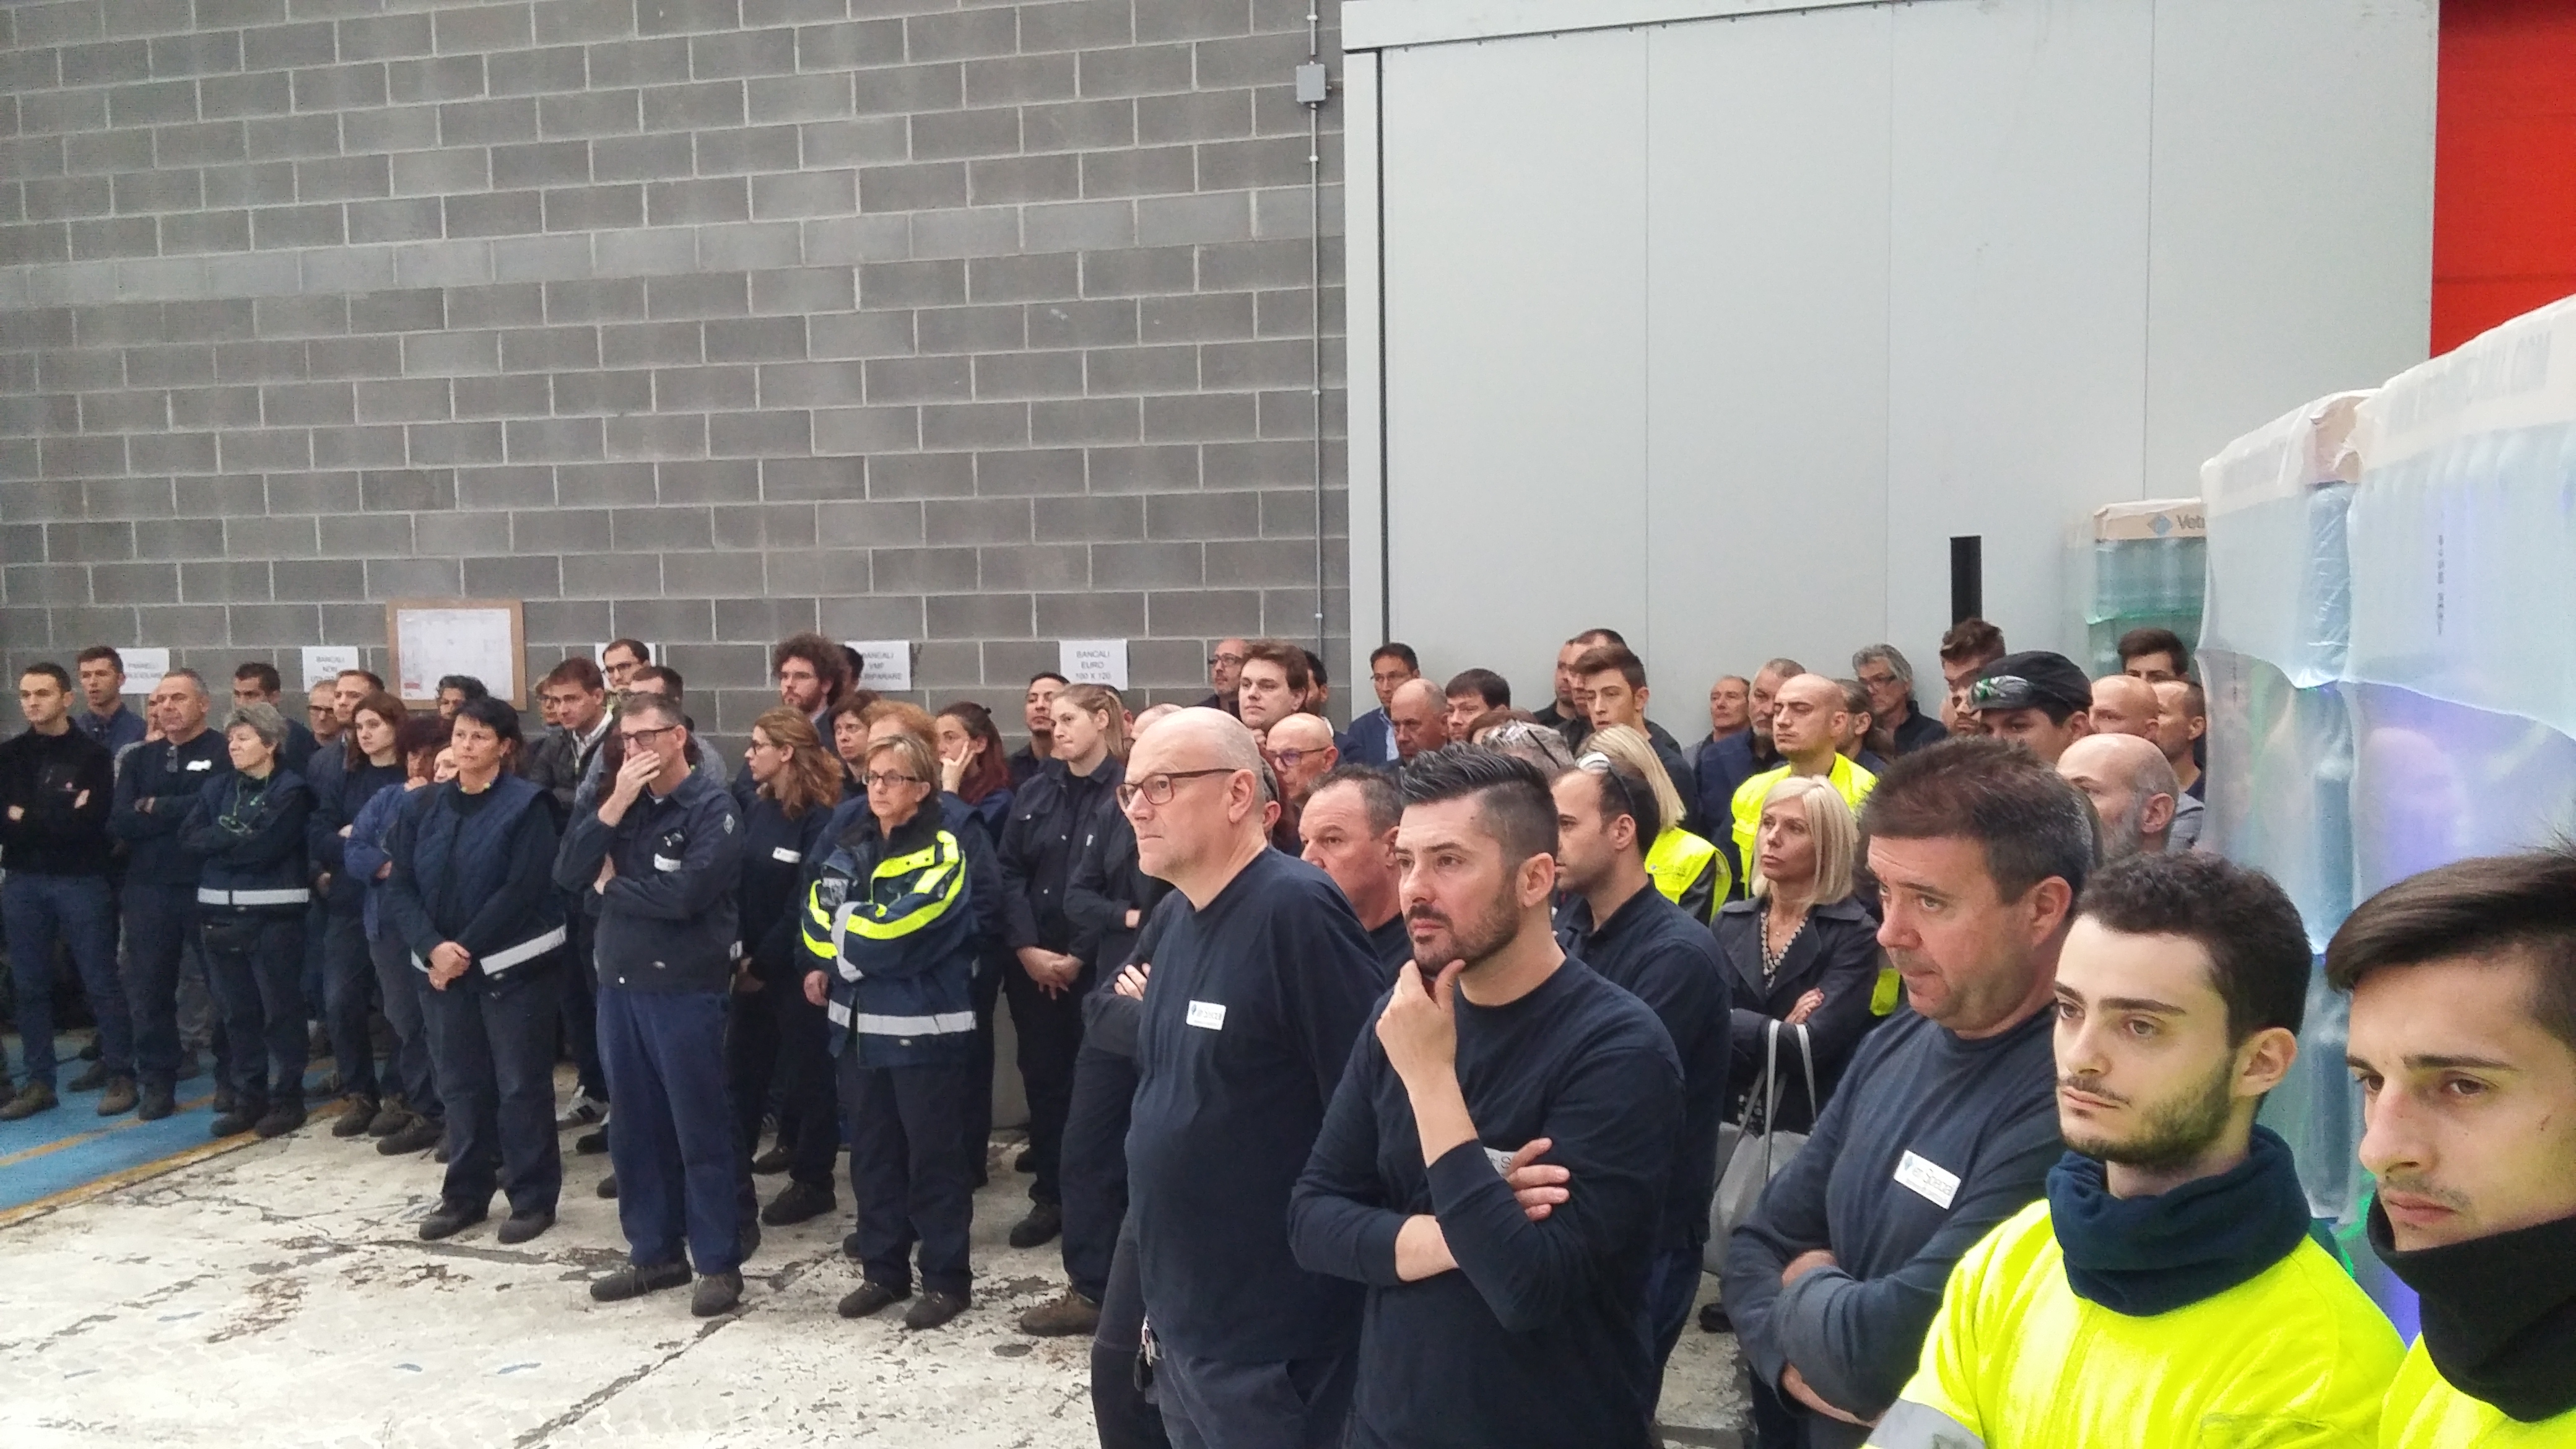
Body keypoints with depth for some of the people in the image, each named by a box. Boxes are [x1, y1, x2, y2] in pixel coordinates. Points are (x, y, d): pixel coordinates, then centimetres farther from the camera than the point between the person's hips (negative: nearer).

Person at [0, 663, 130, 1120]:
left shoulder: (93, 755, -4)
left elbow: (87, 824, -14)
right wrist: (56, 820, -15)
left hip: (81, 881, -4)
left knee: (101, 981, 0)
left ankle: (120, 1076, 7)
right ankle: (39, 1082, 16)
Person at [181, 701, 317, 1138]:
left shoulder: (292, 790, -4)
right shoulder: (217, 788, 15)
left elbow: (267, 845, -15)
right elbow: (190, 838, 2)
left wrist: (220, 841, -3)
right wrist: (240, 839, -10)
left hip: (274, 912, -6)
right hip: (220, 912, 6)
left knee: (280, 1009, 1)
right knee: (238, 1011, 10)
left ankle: (287, 1099, 9)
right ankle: (248, 1098, 19)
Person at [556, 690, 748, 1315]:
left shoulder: (713, 805, -10)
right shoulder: (618, 798, 10)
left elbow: (686, 893, -22)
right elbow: (567, 873, -1)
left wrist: (612, 886, -6)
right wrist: (614, 807, -13)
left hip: (686, 988, -6)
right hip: (619, 982, 7)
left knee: (699, 1127, 1)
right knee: (634, 1126, 14)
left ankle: (719, 1262, 11)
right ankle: (654, 1252, 27)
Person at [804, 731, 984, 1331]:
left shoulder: (942, 852, -11)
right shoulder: (849, 843, 10)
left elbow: (897, 931, -20)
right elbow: (819, 912, 7)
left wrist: (845, 946, -7)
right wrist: (824, 965, -9)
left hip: (924, 1026, -6)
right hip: (859, 1021, 6)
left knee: (932, 1154, 2)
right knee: (871, 1151, 14)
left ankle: (946, 1278, 13)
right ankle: (883, 1268, 27)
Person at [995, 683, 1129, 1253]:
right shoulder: (1034, 791, 9)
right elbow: (1009, 872, 5)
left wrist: (1079, 957, -12)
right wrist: (1027, 949, -7)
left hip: (1097, 966, -5)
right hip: (1032, 964, 5)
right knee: (1042, 1079, 10)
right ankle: (1049, 1197, 22)